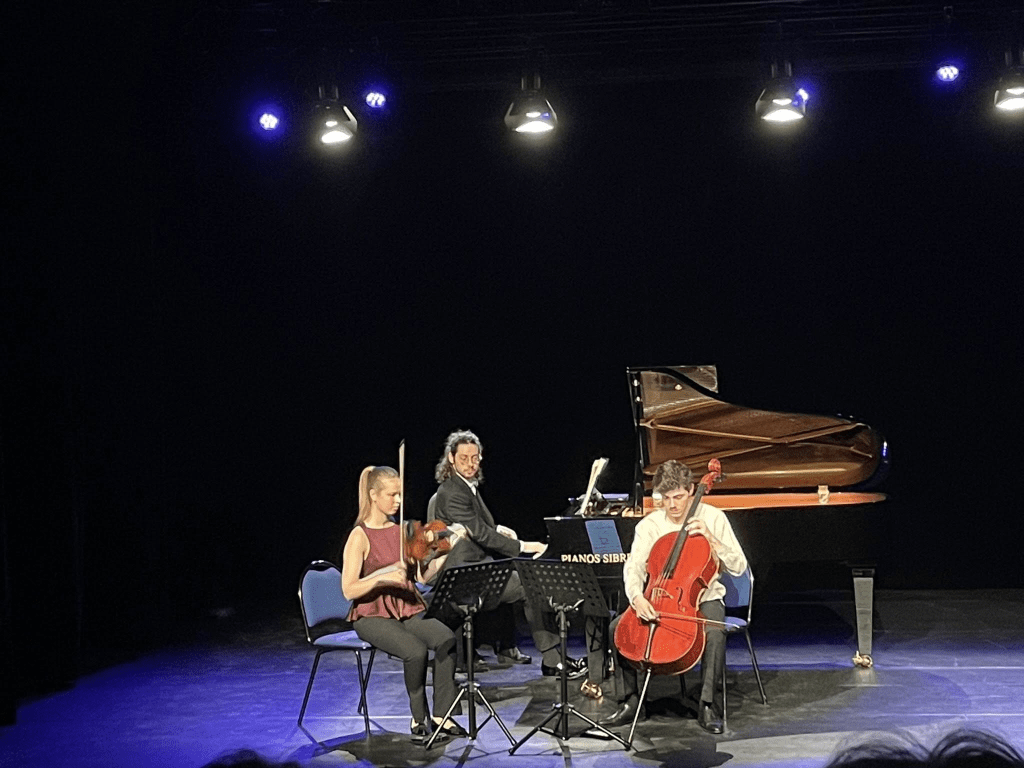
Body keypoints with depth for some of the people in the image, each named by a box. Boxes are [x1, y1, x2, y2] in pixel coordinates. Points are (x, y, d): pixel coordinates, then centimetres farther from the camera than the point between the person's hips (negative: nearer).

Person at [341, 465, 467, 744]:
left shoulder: (403, 530, 9)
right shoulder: (360, 536, -8)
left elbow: (424, 575, 3)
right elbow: (349, 590, -16)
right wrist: (383, 576, -28)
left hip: (408, 611, 5)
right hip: (373, 616, -5)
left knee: (447, 639, -24)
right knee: (416, 651, -31)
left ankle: (440, 716, -12)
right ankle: (419, 720, -8)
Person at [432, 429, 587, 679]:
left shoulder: (469, 486, 13)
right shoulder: (451, 493, -19)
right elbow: (479, 534, -24)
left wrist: (497, 529, 8)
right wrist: (522, 546, -22)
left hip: (480, 563, 11)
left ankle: (506, 646, 13)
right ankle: (552, 661, -15)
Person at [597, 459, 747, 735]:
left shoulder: (713, 518, -4)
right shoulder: (650, 524, 1)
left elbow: (738, 567, -7)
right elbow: (634, 567, -12)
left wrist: (710, 539, -21)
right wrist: (636, 597, -32)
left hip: (703, 598, -2)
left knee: (715, 632, -36)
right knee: (617, 627, -21)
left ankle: (707, 704, -20)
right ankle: (631, 700, -7)